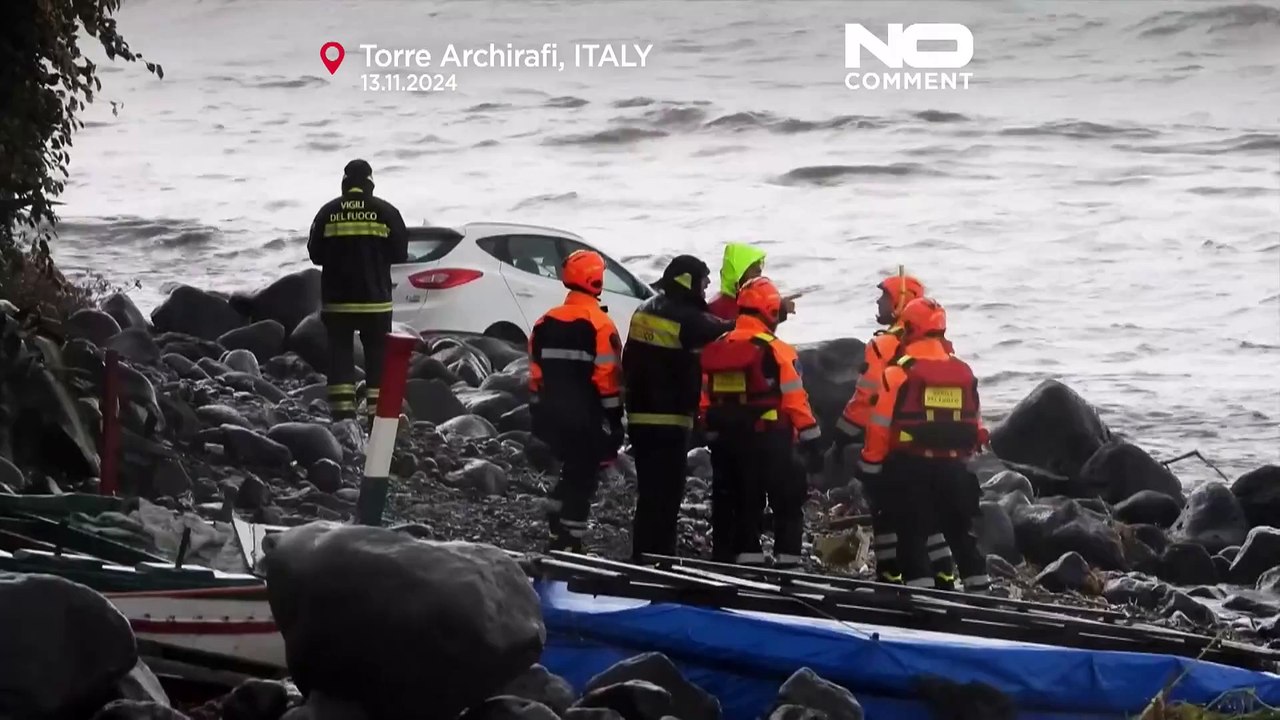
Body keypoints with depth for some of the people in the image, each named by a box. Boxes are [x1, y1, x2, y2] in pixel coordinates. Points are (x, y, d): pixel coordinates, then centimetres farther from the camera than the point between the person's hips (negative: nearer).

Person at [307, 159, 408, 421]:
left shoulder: (328, 212, -1)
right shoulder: (386, 212, -4)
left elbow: (315, 253, 4)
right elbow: (400, 254, 1)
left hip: (336, 300, 1)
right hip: (374, 300, -1)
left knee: (340, 354, 5)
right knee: (378, 356, 6)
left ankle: (342, 414, -2)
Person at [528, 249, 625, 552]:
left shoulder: (546, 323, 8)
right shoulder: (598, 325, -12)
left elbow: (536, 374, 12)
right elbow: (608, 378, -14)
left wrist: (537, 414, 20)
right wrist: (615, 419, -8)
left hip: (553, 416, 6)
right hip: (586, 417, -6)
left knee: (570, 473, 20)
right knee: (582, 479, -1)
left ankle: (557, 537, 20)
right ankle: (570, 545, -4)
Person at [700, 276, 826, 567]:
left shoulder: (716, 349, 4)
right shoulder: (775, 352, -13)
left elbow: (705, 402, 8)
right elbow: (796, 401, -13)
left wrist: (715, 438, 18)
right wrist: (813, 443, -7)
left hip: (727, 443, 5)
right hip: (770, 443, -5)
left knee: (734, 506, 13)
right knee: (788, 505, 3)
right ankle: (787, 562, -4)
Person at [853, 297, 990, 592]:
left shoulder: (900, 372, -9)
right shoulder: (964, 372, 7)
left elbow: (880, 424, -9)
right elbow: (976, 426, 14)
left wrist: (869, 465, -1)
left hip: (911, 467, -5)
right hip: (953, 467, 5)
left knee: (913, 533, 0)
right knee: (961, 533, 15)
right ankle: (978, 590, 16)